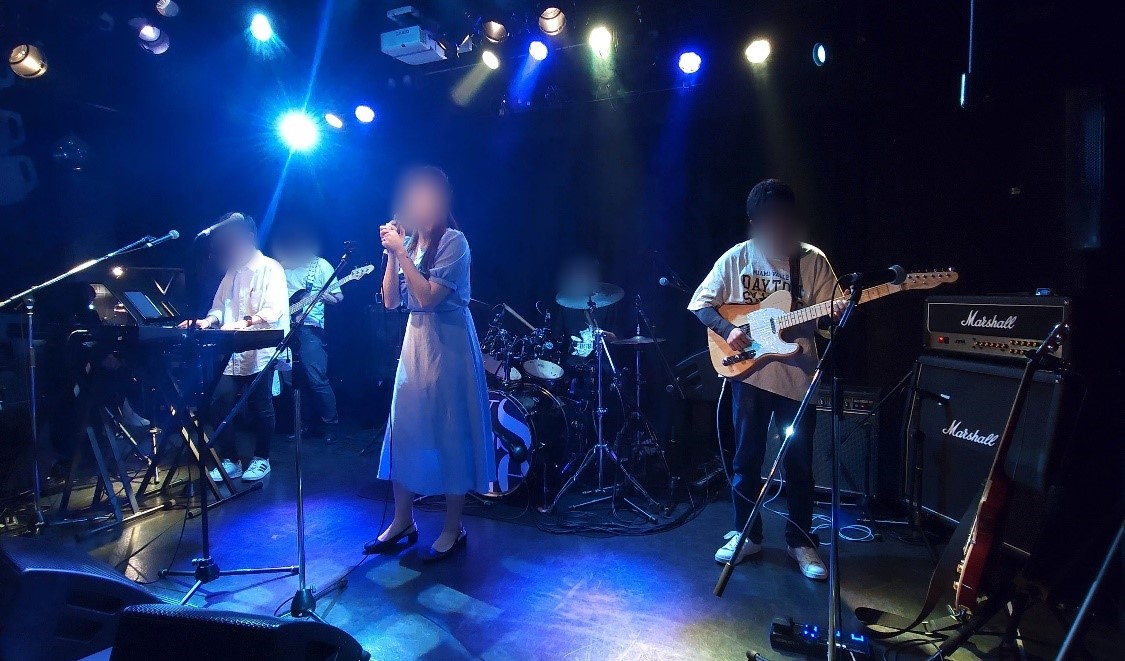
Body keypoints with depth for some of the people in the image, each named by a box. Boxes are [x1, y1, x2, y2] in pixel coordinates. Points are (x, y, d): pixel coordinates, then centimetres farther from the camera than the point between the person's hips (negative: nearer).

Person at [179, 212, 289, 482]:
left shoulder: (271, 269, -4)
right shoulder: (232, 273, 18)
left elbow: (273, 311, -17)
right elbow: (219, 306, 19)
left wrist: (243, 323, -30)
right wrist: (208, 321, -2)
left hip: (259, 353, -6)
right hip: (231, 353, 7)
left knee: (260, 408, 2)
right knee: (219, 405, 1)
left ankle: (261, 459, 19)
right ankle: (230, 460, 15)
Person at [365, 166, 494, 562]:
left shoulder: (452, 241, -11)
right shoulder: (410, 241, 9)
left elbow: (429, 296, -20)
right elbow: (391, 301, 6)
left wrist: (402, 252, -17)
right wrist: (391, 254, -4)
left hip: (447, 344, -7)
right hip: (415, 340, 7)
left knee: (450, 432, 0)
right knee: (404, 426, 10)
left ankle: (453, 529, 13)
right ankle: (402, 520, 24)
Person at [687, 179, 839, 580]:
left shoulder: (813, 260, -1)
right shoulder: (736, 258, -1)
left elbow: (829, 314, 0)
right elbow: (700, 303, 1)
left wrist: (837, 313, -23)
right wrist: (727, 330, -14)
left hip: (797, 375, 0)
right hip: (749, 373, 0)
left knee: (799, 463, 9)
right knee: (746, 458, 9)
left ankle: (801, 541, 27)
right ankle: (746, 534, 26)